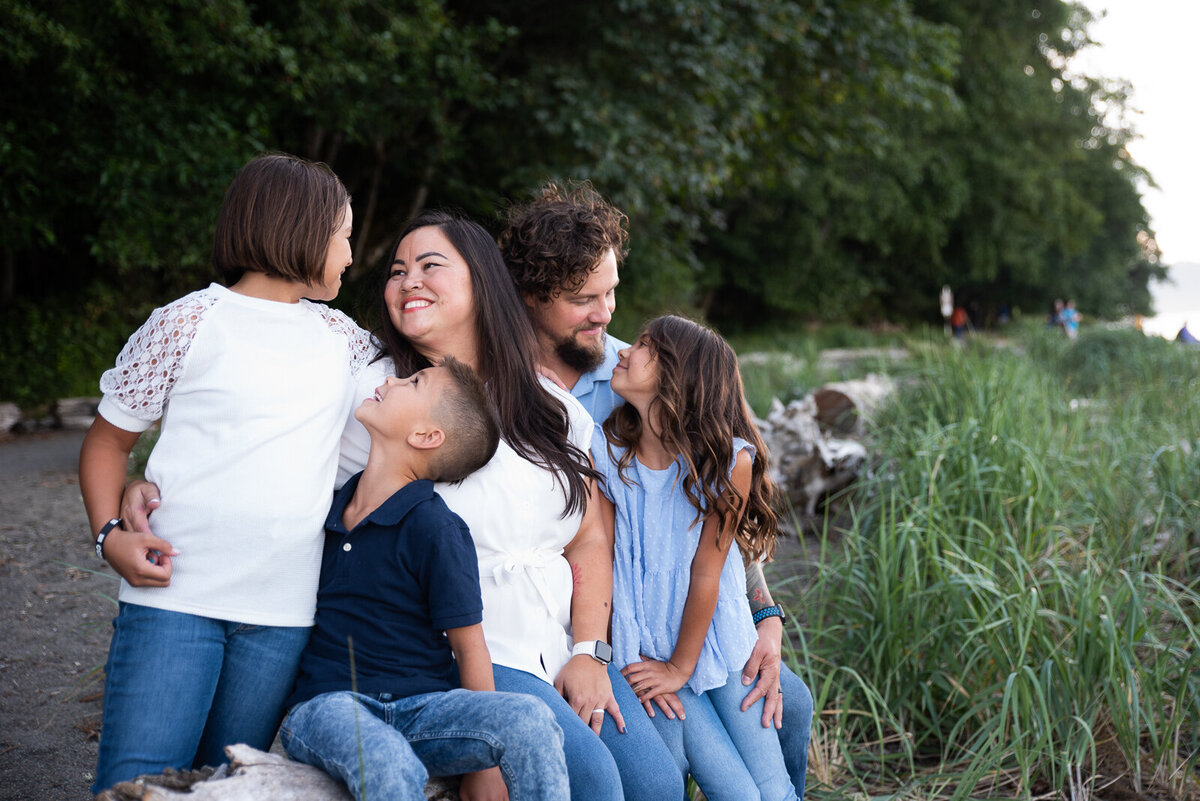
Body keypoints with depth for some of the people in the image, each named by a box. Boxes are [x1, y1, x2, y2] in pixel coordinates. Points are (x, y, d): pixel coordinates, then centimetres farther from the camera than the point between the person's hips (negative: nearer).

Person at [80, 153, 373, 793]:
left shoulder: (342, 339, 16)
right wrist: (110, 534, -9)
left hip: (283, 614, 4)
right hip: (175, 594, -4)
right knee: (136, 782, -9)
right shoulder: (188, 322, 2)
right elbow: (108, 439, 6)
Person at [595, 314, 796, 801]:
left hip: (718, 646, 0)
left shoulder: (729, 460, -13)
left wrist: (681, 668, -6)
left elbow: (706, 570, -10)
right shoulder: (604, 449, -8)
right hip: (648, 653, 0)